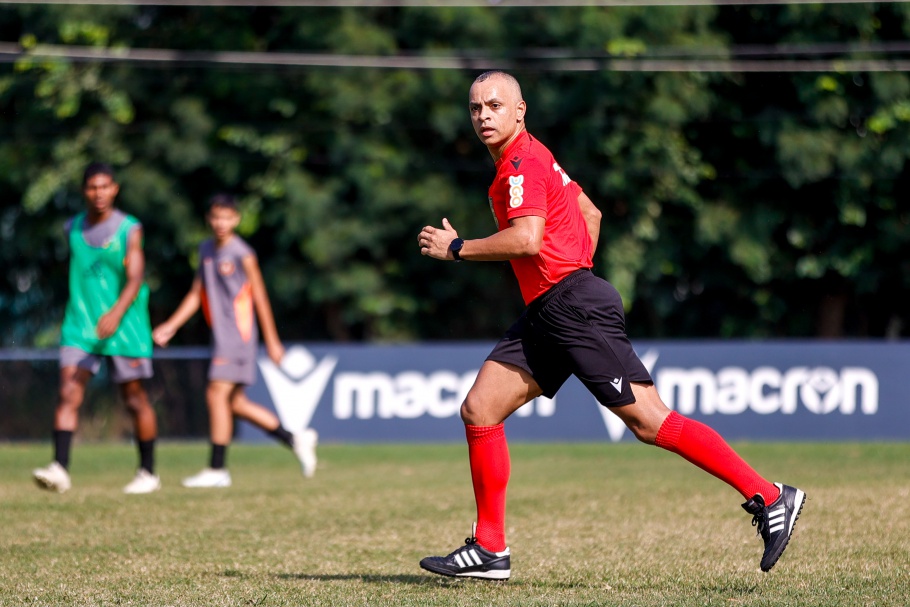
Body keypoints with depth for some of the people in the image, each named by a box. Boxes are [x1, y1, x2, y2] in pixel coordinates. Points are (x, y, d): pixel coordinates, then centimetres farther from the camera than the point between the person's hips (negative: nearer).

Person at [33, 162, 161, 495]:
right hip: (80, 326, 3)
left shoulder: (129, 230, -6)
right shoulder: (72, 229, 7)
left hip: (124, 327, -3)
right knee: (68, 392, -14)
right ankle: (60, 469, -21)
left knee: (135, 398, 6)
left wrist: (116, 312, -33)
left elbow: (135, 279, -17)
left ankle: (148, 473, 19)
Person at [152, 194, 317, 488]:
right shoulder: (206, 250, 12)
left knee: (217, 395, -13)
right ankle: (295, 439, 20)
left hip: (238, 333, -8)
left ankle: (216, 469, -9)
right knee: (235, 403, 9)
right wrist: (170, 326, 11)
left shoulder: (242, 254, -9)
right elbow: (196, 294, 18)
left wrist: (272, 342, -5)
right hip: (220, 334, 8)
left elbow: (260, 298, -7)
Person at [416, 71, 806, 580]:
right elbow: (590, 212, 29)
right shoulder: (530, 159, 20)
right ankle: (490, 550, 7)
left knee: (649, 421, -13)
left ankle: (770, 498, -9)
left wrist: (456, 247, -14)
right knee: (479, 410, 4)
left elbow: (526, 239, -24)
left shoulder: (523, 162, -11)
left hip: (574, 307, -10)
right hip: (545, 315, 10)